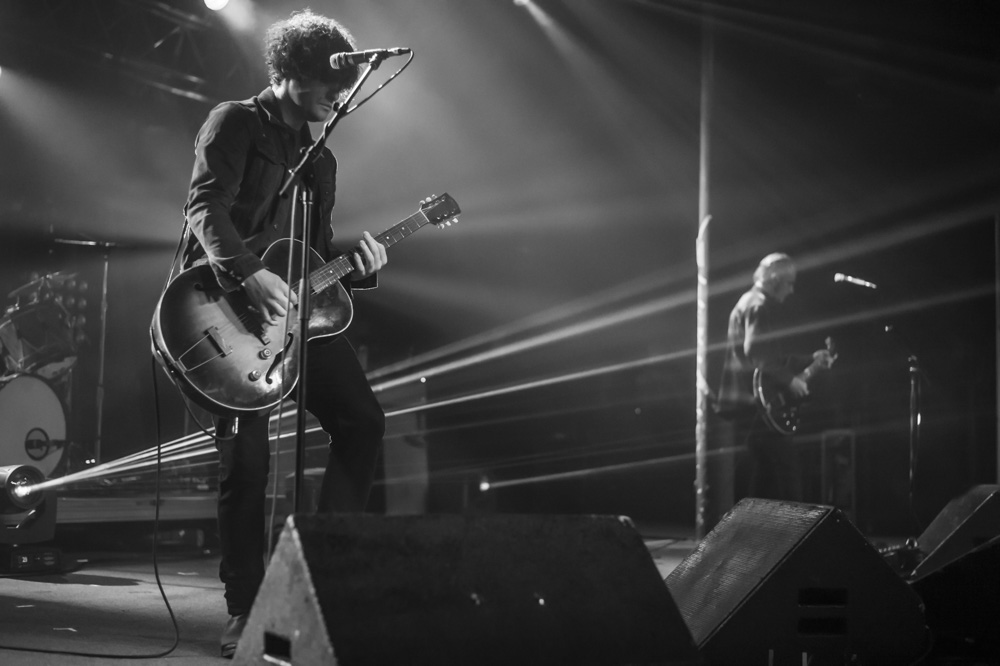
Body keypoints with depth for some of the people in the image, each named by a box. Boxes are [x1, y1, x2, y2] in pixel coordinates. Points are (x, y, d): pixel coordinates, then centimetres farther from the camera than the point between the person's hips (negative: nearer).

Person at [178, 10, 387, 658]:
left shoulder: (321, 159, 20)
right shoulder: (235, 123, -2)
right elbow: (206, 207, -17)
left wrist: (356, 266, -1)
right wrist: (251, 275, -31)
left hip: (295, 305, 8)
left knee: (363, 420, -1)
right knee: (247, 456, -10)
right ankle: (244, 610, 1)